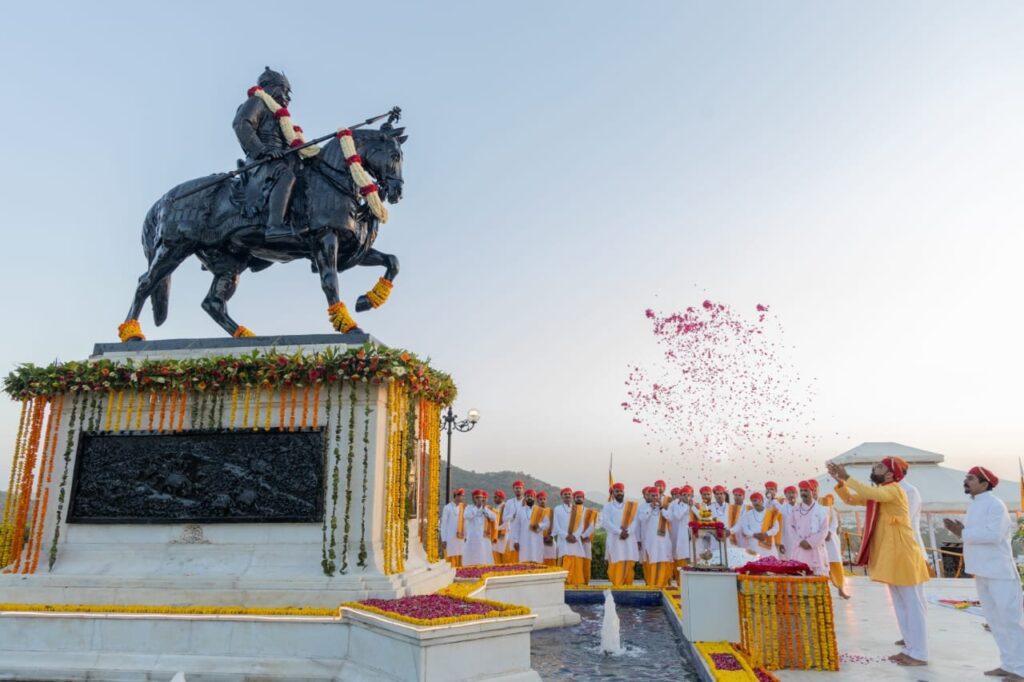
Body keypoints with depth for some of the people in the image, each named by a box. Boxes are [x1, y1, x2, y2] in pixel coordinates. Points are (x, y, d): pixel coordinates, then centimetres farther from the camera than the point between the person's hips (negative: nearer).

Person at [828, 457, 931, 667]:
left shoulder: (894, 490, -15)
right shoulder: (878, 494, 13)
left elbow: (871, 493, -35)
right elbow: (850, 499, 12)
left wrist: (847, 477, -29)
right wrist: (839, 482, -4)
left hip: (903, 556, -9)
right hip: (890, 557, 9)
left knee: (913, 606, -1)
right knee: (901, 606, 15)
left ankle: (919, 655, 4)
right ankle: (910, 649, 23)